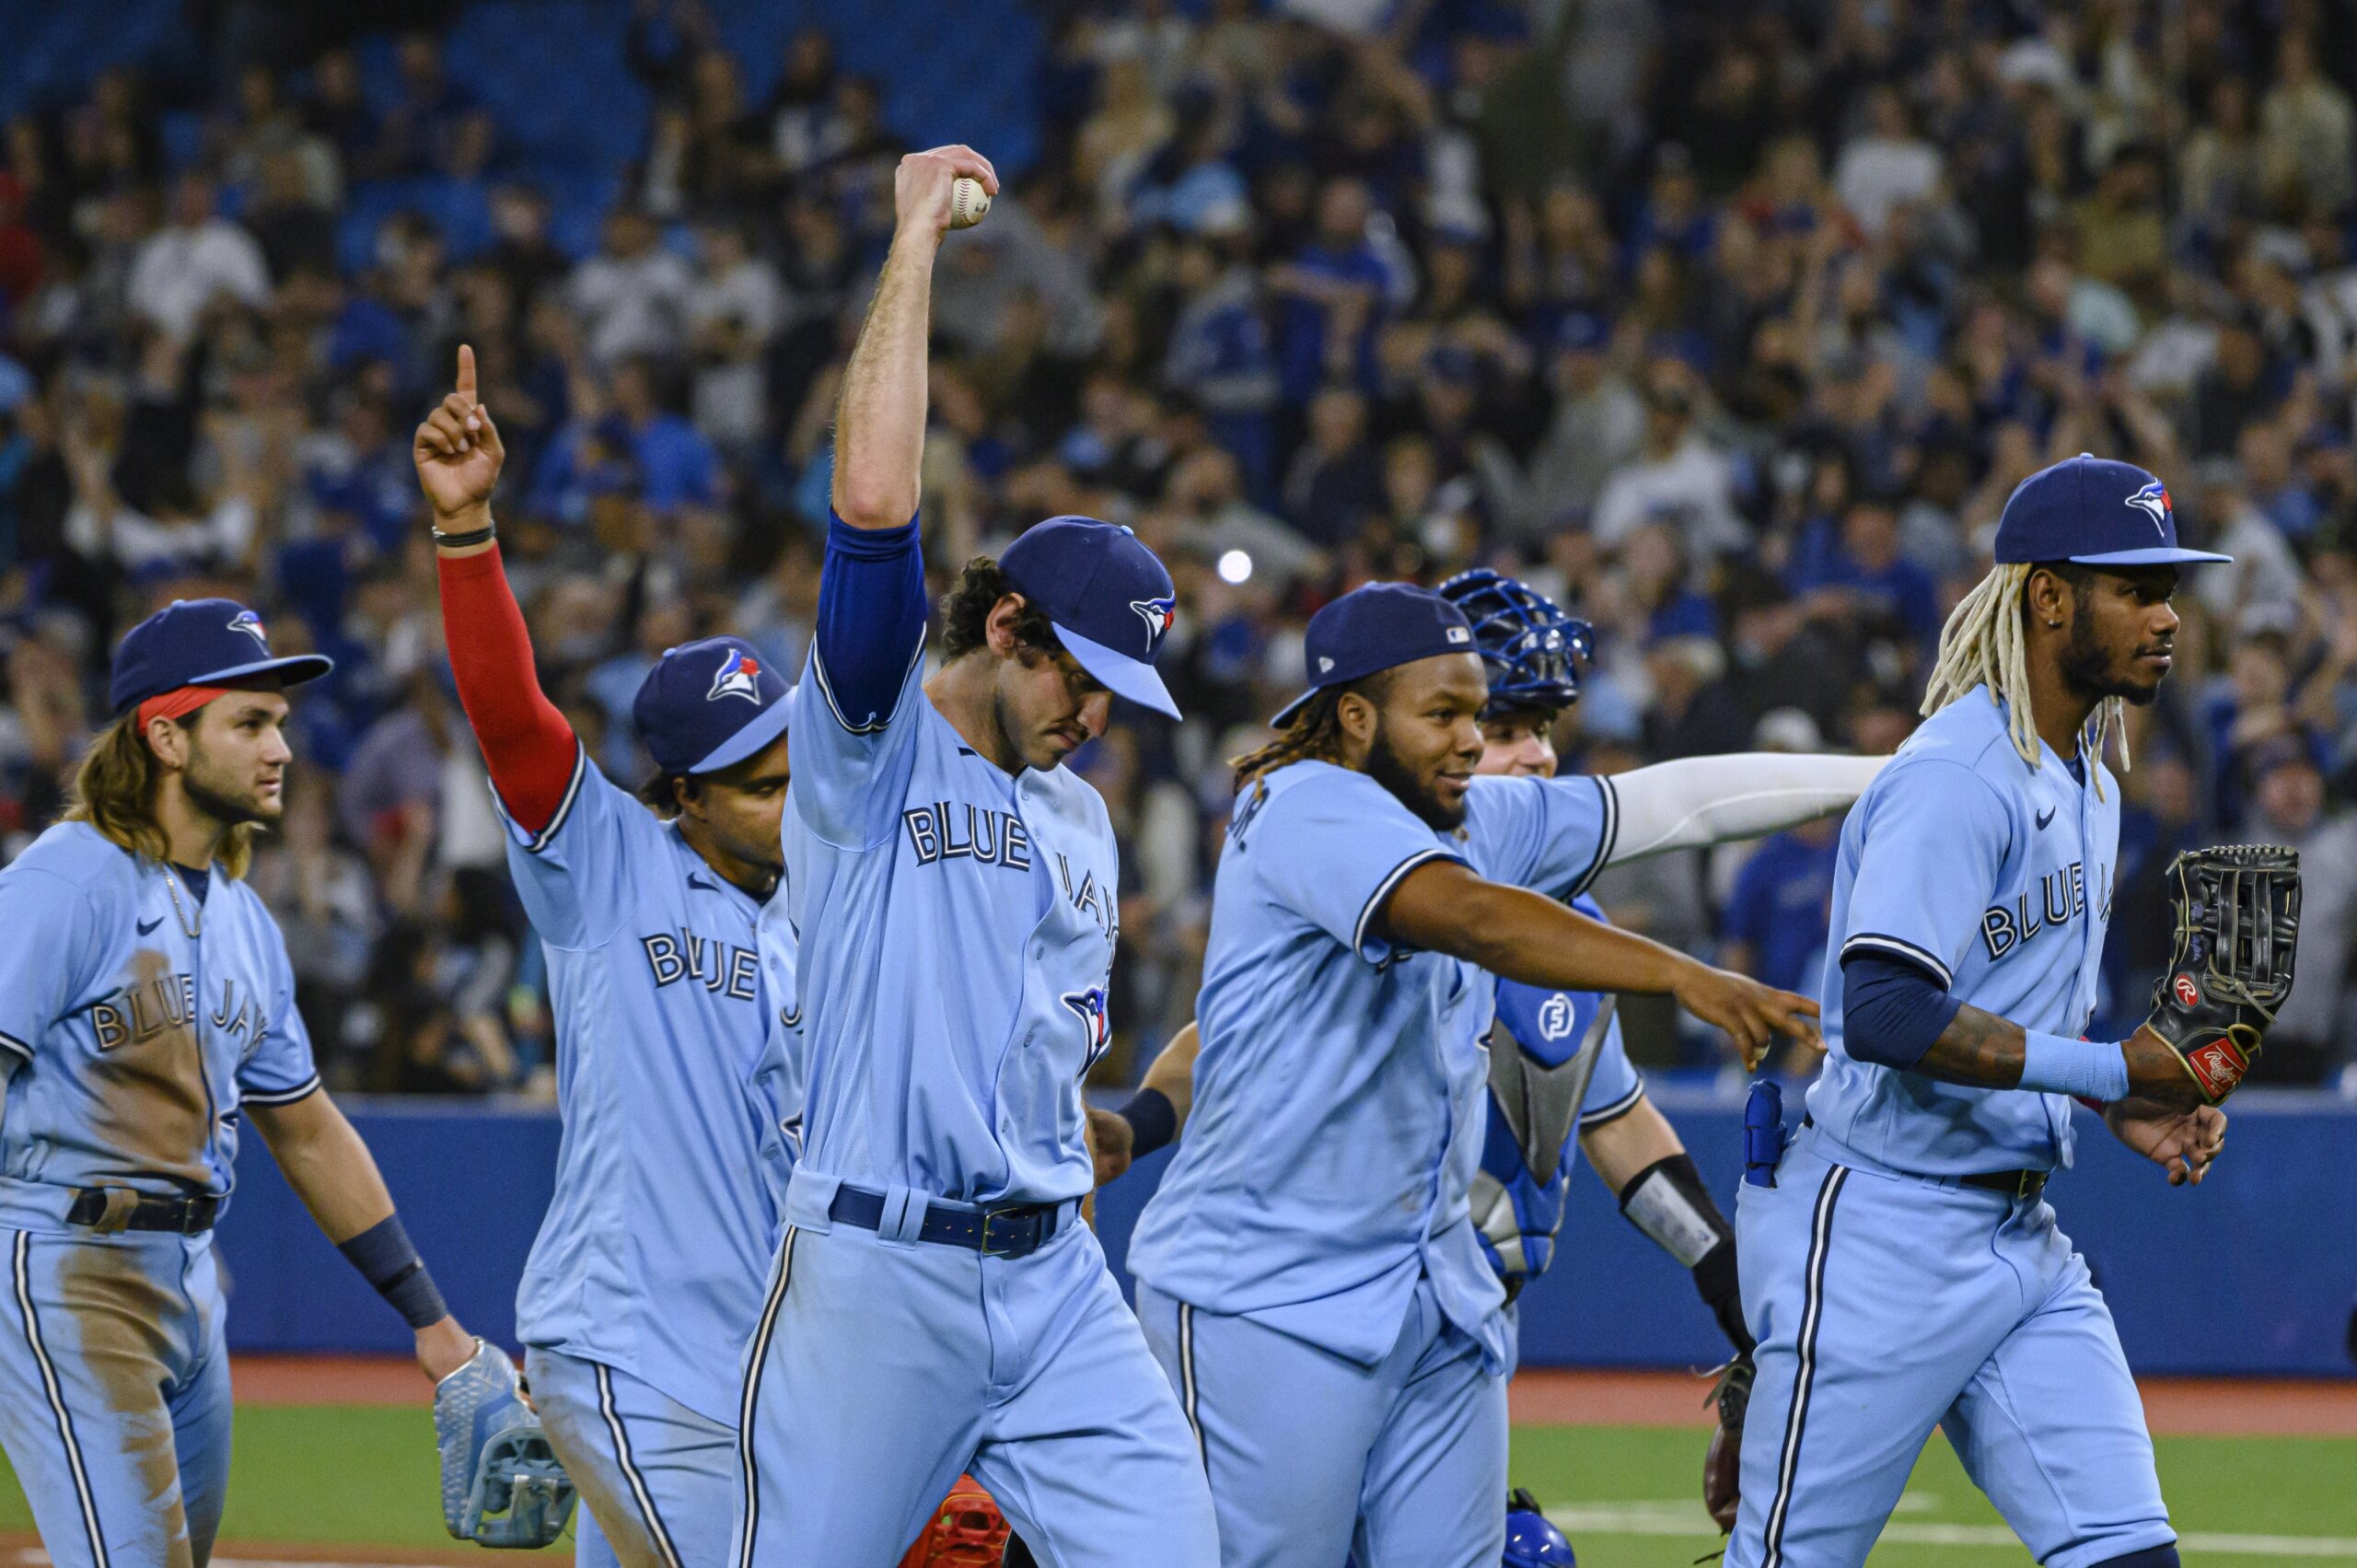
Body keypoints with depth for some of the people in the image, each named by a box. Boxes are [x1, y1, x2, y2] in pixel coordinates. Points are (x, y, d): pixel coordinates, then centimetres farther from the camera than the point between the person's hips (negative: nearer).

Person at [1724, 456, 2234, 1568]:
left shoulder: (2088, 784, 14)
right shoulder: (1955, 778, -17)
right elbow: (1885, 1015, -28)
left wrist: (2125, 1107, 7)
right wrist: (2112, 1070, -25)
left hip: (2020, 1231, 9)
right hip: (1880, 1232, -9)